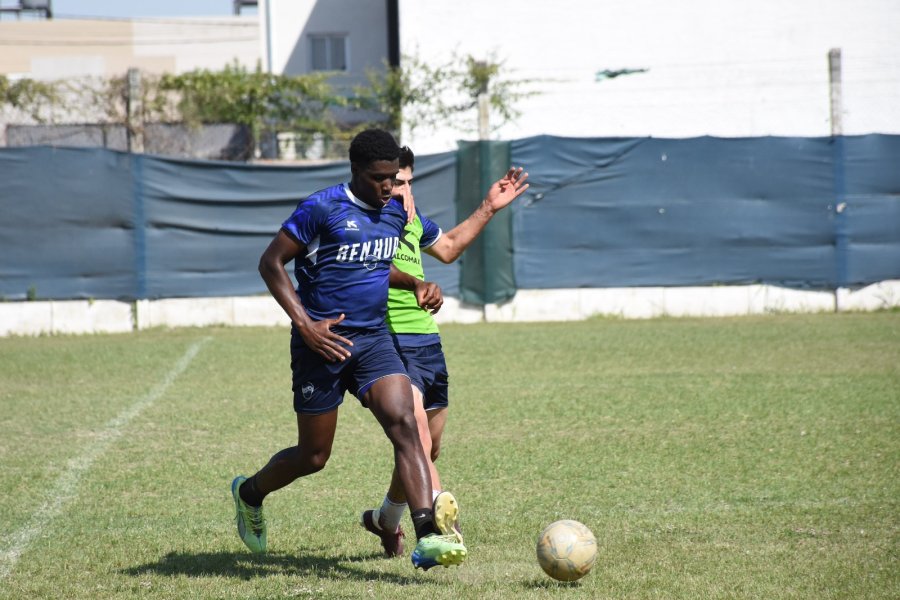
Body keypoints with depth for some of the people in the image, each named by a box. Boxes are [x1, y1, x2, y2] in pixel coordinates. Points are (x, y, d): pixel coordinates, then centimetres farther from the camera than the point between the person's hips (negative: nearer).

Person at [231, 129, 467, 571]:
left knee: (404, 423, -18)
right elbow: (271, 263, -10)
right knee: (314, 457, 4)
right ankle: (250, 493, 36)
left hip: (374, 340, 5)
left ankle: (427, 538, -28)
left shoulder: (395, 213, 10)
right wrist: (305, 324, -18)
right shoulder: (322, 209, -12)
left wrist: (417, 286, 12)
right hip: (323, 343, -5)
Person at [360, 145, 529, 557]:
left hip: (427, 341, 9)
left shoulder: (411, 215, 15)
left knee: (427, 450, 16)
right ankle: (441, 513, -39)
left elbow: (447, 248, 36)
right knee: (418, 440, -24)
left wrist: (489, 209, 34)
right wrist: (416, 284, -46)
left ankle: (385, 520, 37)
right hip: (389, 342, -8)